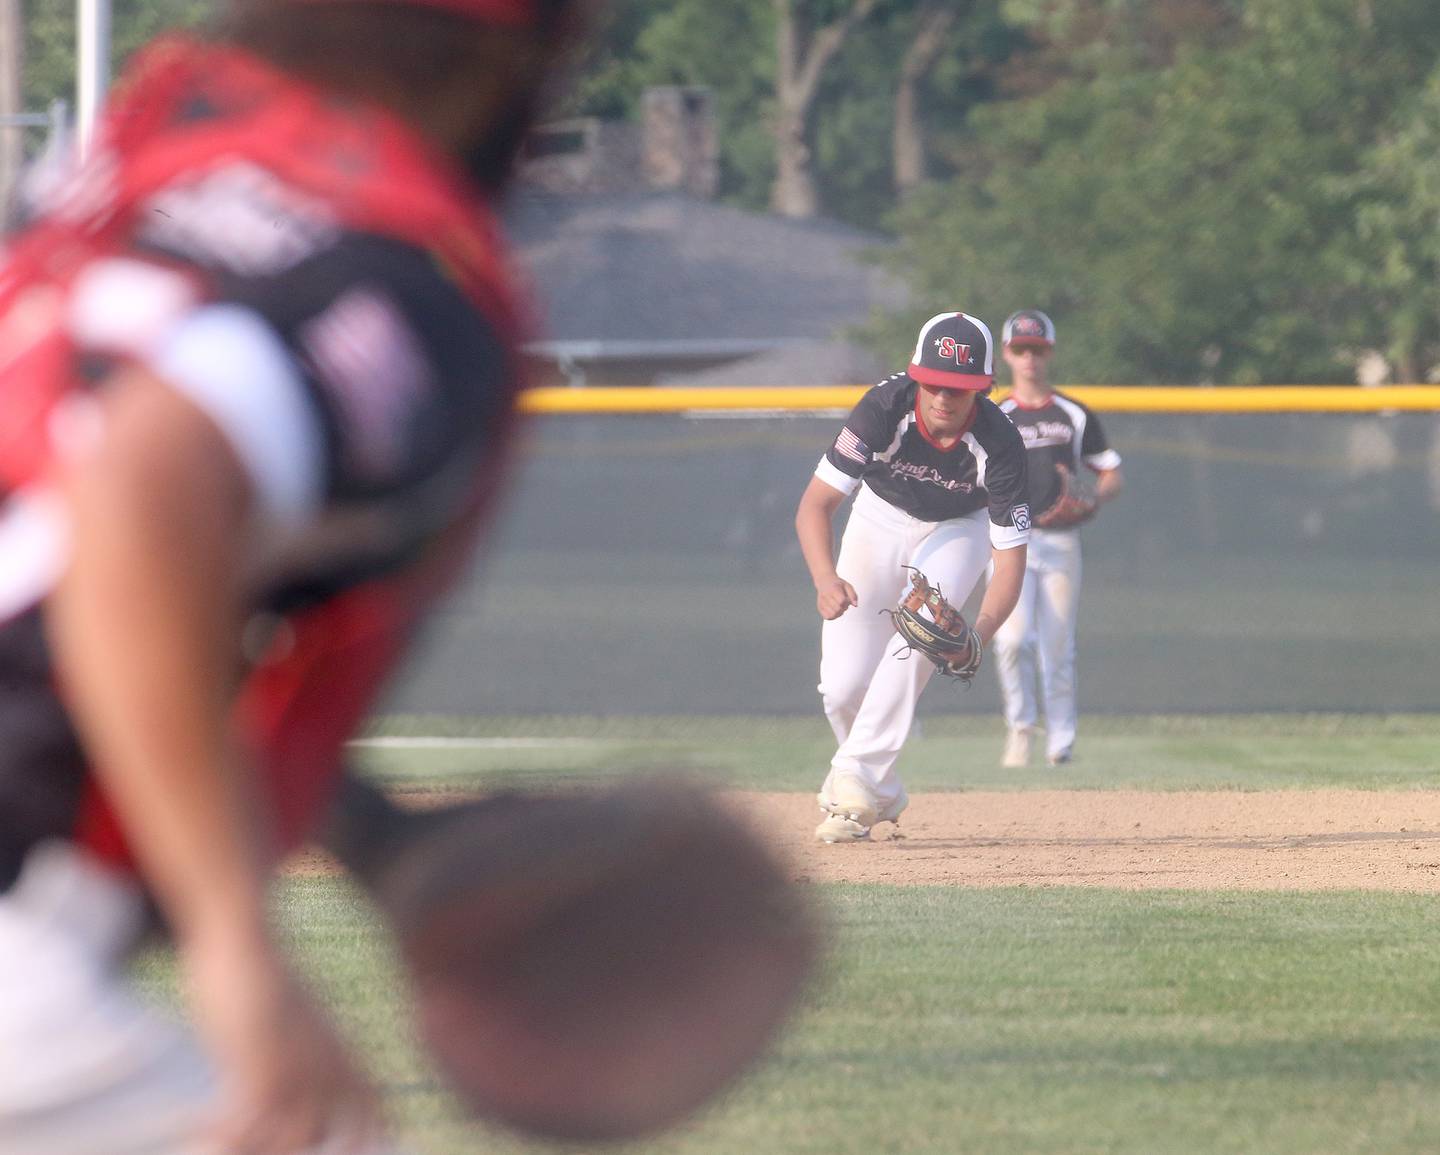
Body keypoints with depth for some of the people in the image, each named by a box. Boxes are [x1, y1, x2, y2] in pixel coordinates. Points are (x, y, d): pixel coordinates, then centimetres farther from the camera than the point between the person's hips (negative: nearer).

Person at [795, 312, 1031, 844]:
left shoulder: (999, 443, -32)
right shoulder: (885, 409, -33)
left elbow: (1011, 559, -29)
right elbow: (815, 505, -35)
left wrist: (978, 635, -47)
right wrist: (826, 580, -53)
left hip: (958, 530, -1)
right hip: (880, 520, 1)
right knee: (844, 686, -7)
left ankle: (852, 781, -26)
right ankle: (882, 797, 19)